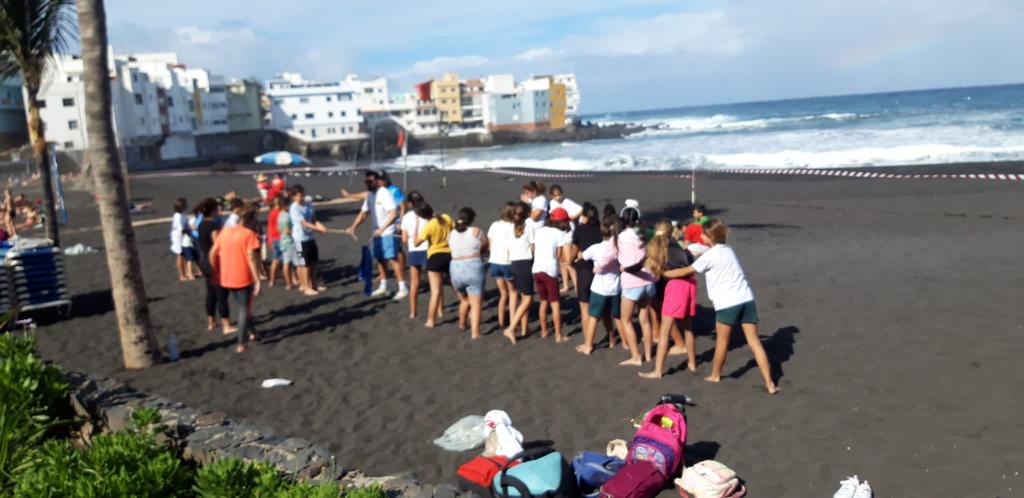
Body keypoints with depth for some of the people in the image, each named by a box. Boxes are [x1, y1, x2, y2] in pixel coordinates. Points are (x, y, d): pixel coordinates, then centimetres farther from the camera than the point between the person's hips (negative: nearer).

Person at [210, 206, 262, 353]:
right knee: (244, 310, 6)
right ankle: (241, 344, 3)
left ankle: (251, 332, 34)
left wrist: (216, 272, 17)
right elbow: (251, 259, -19)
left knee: (240, 308, 24)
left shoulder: (225, 232, 7)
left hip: (227, 279, 5)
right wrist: (257, 281, -18)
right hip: (244, 279, -5)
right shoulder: (249, 234, -11)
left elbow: (213, 253, 7)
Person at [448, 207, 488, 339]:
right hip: (473, 268, -4)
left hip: (455, 268, 4)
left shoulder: (451, 234, 8)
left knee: (464, 299, 27)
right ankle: (475, 332, -12)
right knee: (475, 303, -3)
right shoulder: (476, 231, -2)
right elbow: (485, 247, 7)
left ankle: (462, 324, 42)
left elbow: (452, 249, 12)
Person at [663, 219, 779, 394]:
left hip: (727, 303, -6)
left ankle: (715, 375, 31)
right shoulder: (728, 250, 18)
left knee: (722, 341, 13)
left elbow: (686, 272, 1)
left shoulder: (710, 255, -5)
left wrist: (662, 273, 12)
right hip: (746, 299, 6)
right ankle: (769, 383, 1)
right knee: (754, 341, 4)